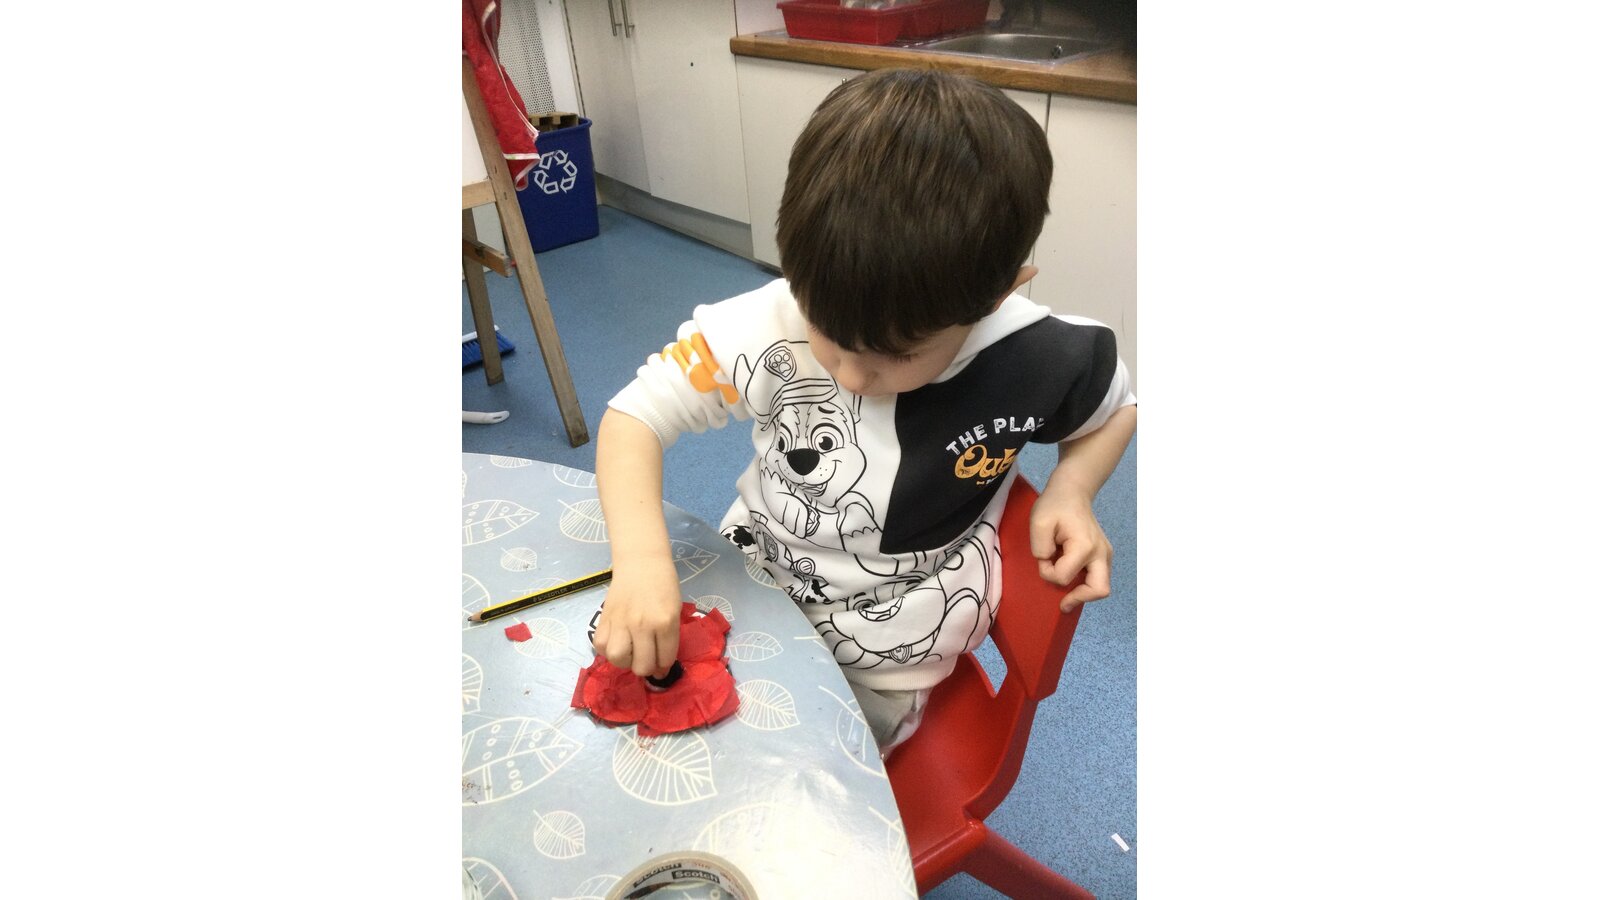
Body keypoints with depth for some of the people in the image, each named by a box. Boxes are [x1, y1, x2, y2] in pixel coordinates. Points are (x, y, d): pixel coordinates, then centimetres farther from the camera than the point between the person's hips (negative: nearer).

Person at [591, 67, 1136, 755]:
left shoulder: (1037, 360, -22)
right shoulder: (770, 326, -26)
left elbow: (1116, 405, 2)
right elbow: (633, 416, -19)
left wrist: (1069, 491, -18)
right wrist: (640, 555, -36)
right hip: (747, 588, 2)